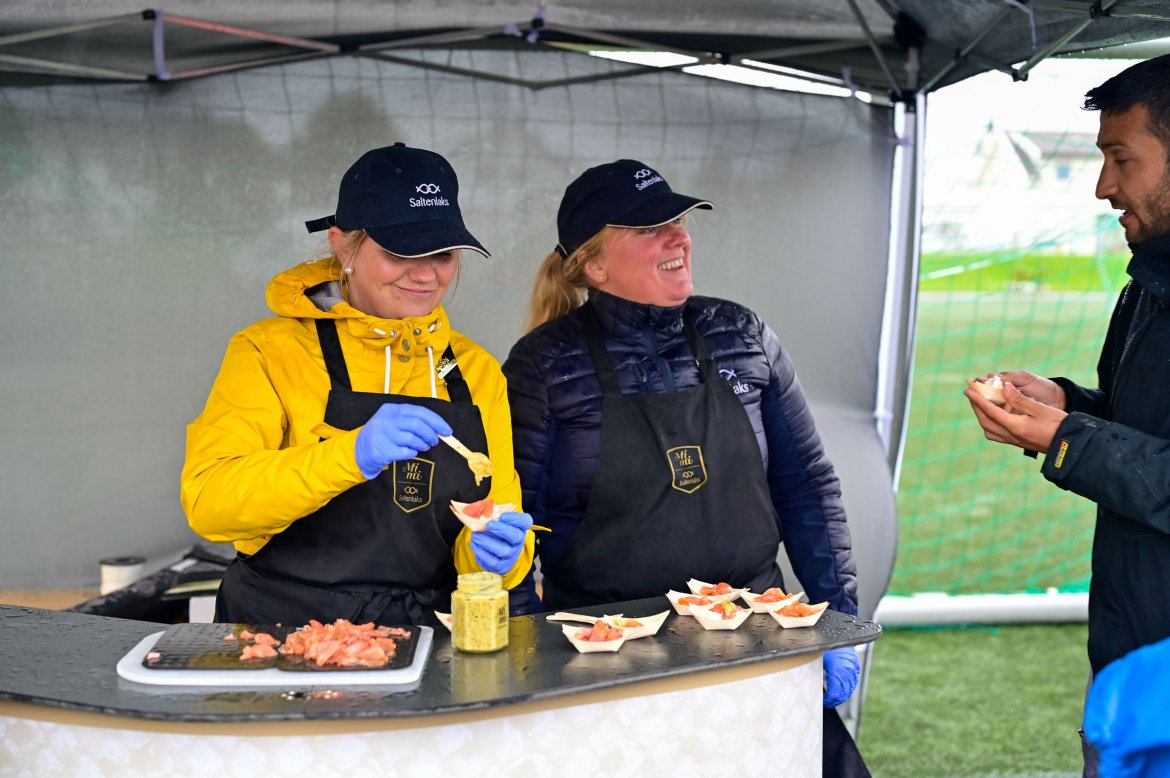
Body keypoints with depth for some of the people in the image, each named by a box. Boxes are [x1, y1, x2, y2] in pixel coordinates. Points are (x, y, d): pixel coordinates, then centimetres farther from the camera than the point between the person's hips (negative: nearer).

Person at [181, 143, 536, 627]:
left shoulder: (478, 371, 13)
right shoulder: (271, 351, 1)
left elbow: (496, 518, 14)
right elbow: (207, 500, -12)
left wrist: (497, 550, -9)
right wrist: (352, 456, -23)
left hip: (426, 644, 3)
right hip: (284, 637, -3)